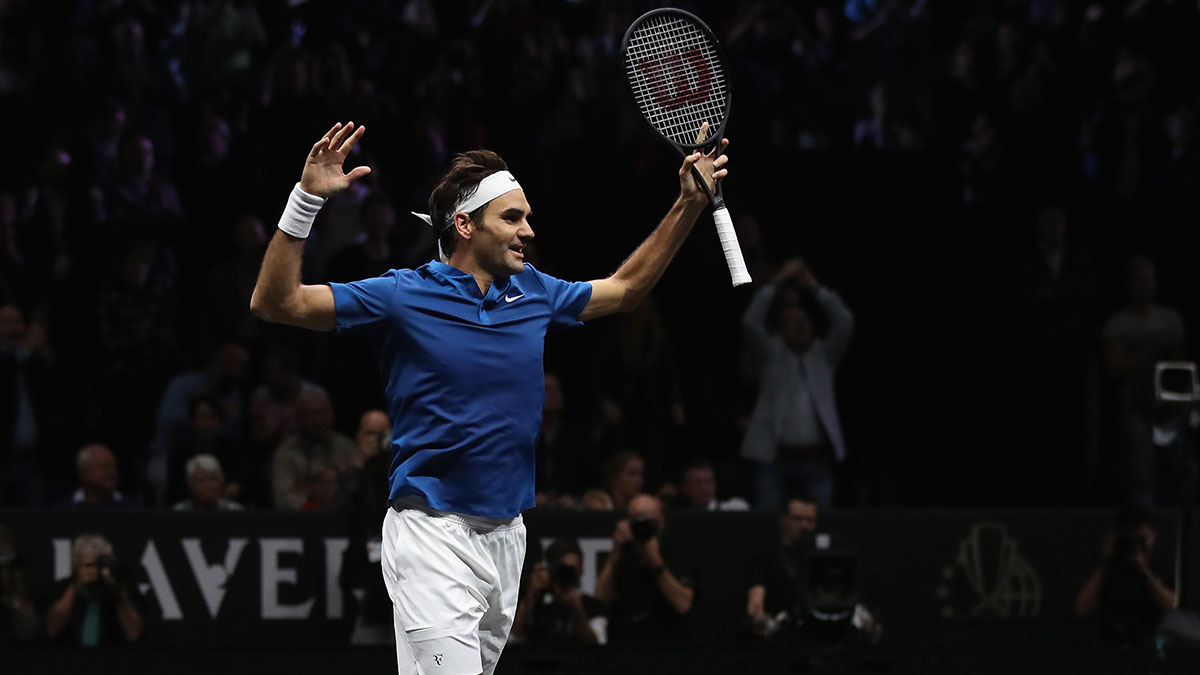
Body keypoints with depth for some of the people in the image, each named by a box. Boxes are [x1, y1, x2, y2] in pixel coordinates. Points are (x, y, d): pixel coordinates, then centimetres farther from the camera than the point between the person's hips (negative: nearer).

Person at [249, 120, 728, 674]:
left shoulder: (533, 293, 10)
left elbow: (624, 288, 27)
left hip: (506, 535, 6)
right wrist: (306, 200, -22)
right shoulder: (404, 296, -7)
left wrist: (689, 204, 21)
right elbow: (275, 303, -11)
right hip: (433, 537, -6)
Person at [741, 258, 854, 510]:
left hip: (816, 459, 2)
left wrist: (815, 287, 1)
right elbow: (750, 322, -6)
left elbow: (844, 322, 0)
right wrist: (776, 283, -5)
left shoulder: (824, 354, 13)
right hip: (775, 458, -2)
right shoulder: (772, 353, 9)